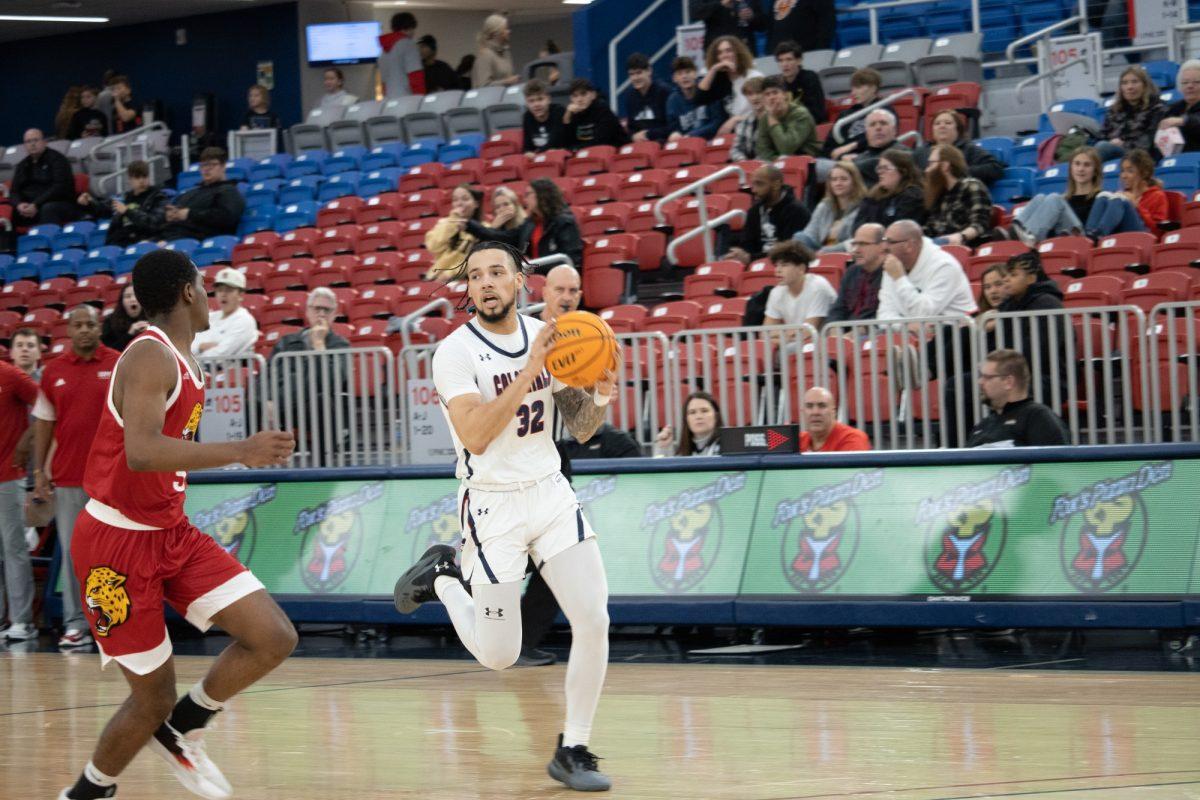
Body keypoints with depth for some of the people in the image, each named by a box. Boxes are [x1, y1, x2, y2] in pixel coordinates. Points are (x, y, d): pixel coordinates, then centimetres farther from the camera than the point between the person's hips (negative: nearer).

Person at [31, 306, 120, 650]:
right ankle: (75, 625, 5)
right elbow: (44, 422, 12)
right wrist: (39, 471, 7)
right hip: (67, 476, 2)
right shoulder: (53, 371, 7)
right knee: (72, 553, 2)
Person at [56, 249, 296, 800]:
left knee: (274, 638, -5)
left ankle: (180, 730, 14)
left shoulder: (181, 360, 10)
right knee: (154, 697, -1)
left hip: (171, 533, 8)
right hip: (119, 542, -8)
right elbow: (141, 452, -36)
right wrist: (238, 452, -43)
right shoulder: (152, 358, -20)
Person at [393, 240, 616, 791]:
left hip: (550, 492, 4)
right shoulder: (456, 351, -12)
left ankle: (573, 751, 5)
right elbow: (474, 435, -24)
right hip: (493, 504, -4)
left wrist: (600, 397, -12)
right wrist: (531, 370, -28)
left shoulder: (547, 337, 4)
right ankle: (441, 577, 27)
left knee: (594, 621, -9)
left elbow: (579, 430, 11)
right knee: (498, 657, 0)